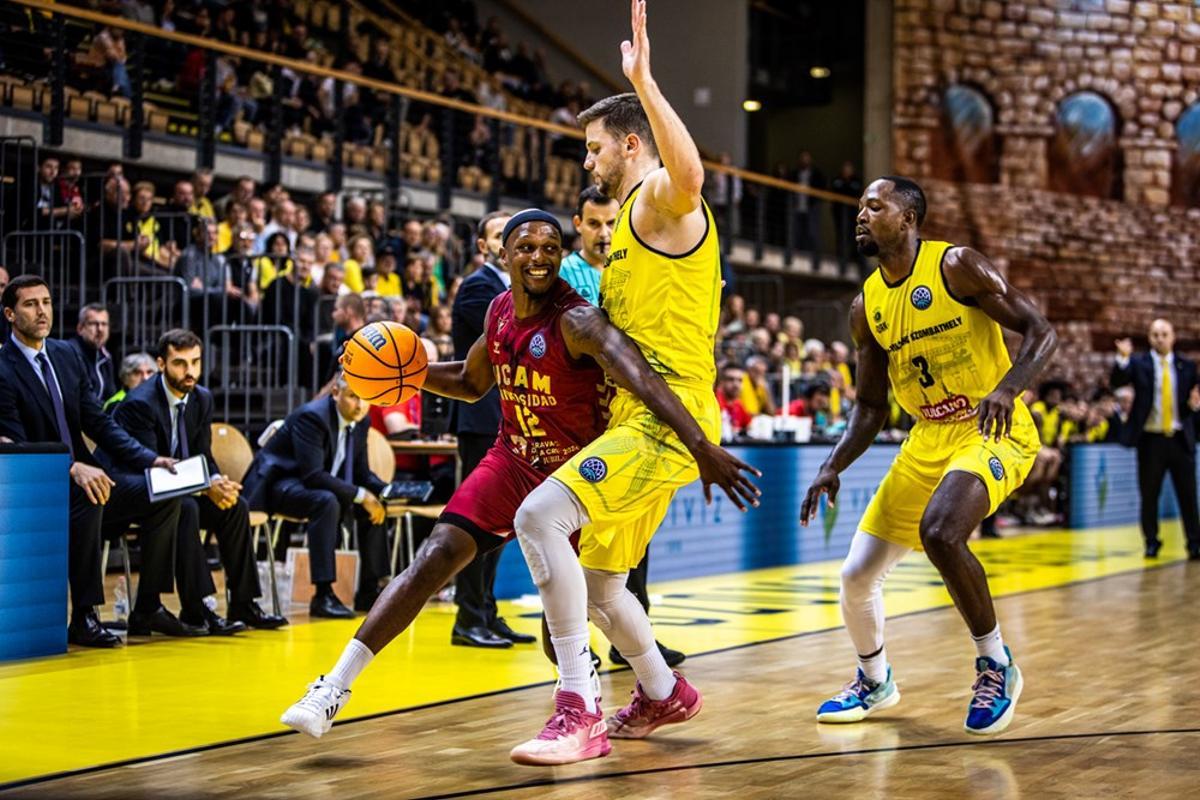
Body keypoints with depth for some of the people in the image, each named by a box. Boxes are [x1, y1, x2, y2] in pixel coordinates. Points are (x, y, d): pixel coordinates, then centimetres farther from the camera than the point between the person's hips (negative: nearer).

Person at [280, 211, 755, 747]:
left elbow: (642, 378, -40)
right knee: (438, 555, -11)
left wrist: (702, 447, -54)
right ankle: (335, 687, -10)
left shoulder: (576, 321, -25)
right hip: (512, 460, 5)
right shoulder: (499, 311, -2)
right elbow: (471, 383, 16)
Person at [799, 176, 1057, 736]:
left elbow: (1039, 331, -14)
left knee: (939, 531, -34)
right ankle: (874, 680, 31)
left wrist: (1007, 387, -33)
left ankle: (996, 664, -12)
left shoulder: (956, 266, -12)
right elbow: (871, 406, 12)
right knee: (857, 574, 2)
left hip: (994, 430, -7)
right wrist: (832, 467, -3)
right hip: (929, 439, 7)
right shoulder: (865, 308, 6)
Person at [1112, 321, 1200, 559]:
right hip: (1151, 439, -1)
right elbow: (1116, 382, -13)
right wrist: (1123, 358, -28)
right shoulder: (1139, 363, 3)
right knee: (1149, 495, 4)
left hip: (1180, 439, 1)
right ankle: (1151, 544, 15)